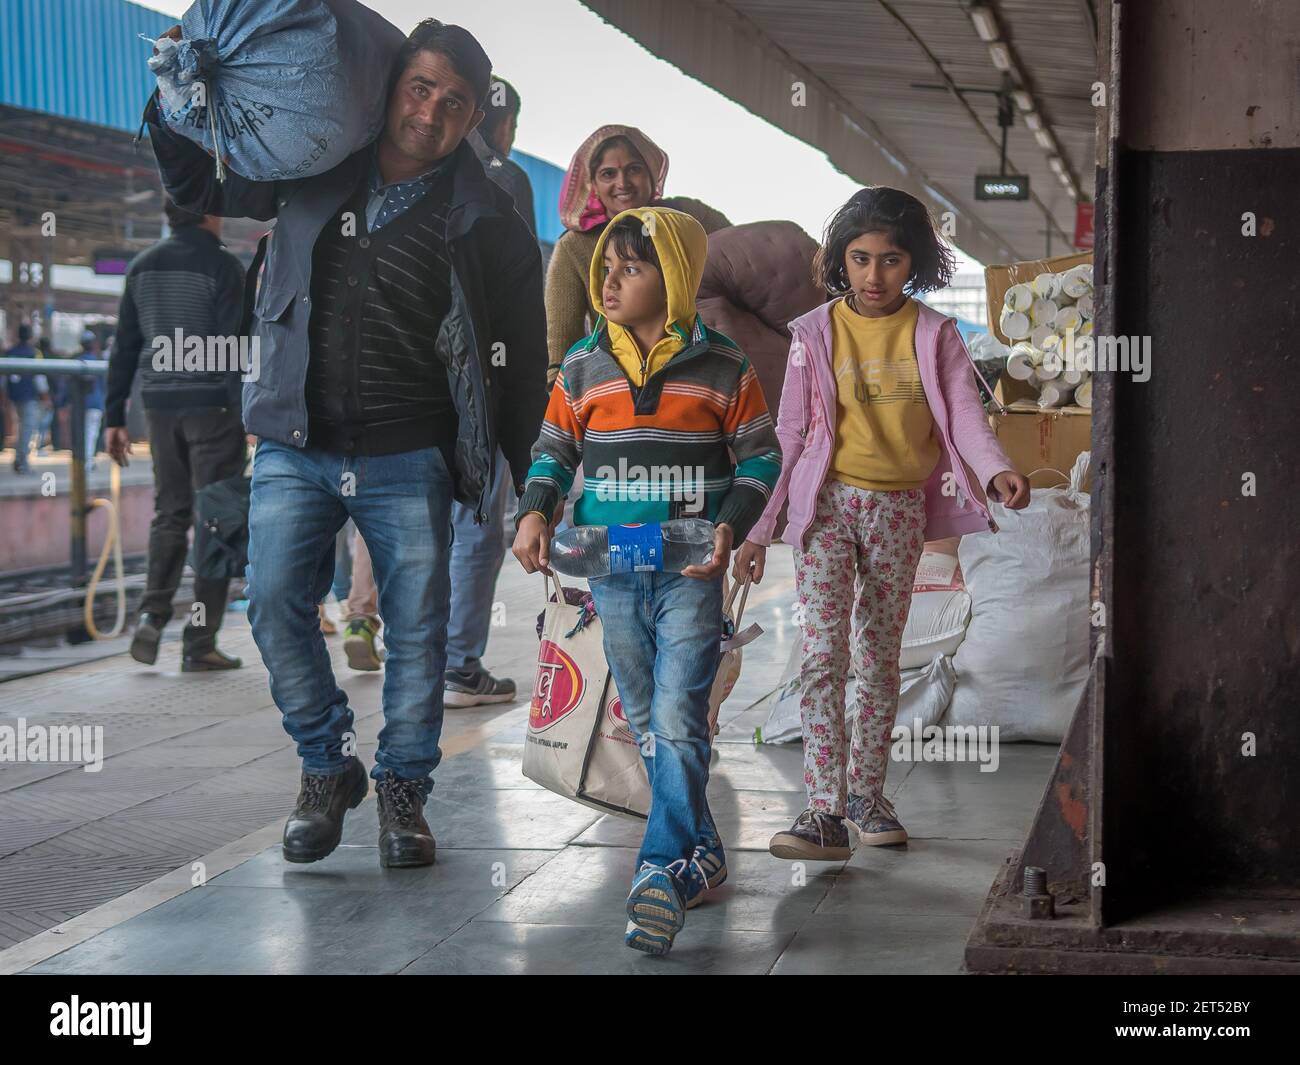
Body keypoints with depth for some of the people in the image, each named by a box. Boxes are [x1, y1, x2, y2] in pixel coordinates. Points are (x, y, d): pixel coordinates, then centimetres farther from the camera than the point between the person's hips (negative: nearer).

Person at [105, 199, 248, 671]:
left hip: (161, 402, 5)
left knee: (170, 513, 16)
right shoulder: (221, 266, -8)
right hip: (211, 402, -5)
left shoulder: (142, 266, 10)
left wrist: (114, 416, 13)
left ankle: (152, 616, 0)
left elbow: (125, 348, 10)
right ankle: (199, 642, 0)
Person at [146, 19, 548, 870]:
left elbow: (523, 355, 4)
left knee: (417, 628, 0)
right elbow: (200, 189, 20)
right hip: (295, 448, 2)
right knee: (276, 606, -7)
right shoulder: (314, 172, 3)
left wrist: (521, 479, 3)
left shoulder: (482, 222, -3)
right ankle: (328, 768, 13)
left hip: (407, 461, -2)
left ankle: (404, 790, 18)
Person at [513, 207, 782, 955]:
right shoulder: (582, 369, 5)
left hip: (690, 574, -4)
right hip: (612, 574, 4)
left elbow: (761, 459, 2)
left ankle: (662, 875, -11)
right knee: (648, 725, 12)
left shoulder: (722, 369, -3)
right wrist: (536, 512, -4)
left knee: (678, 722, -12)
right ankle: (702, 854, 26)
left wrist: (731, 525, -13)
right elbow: (554, 451, 13)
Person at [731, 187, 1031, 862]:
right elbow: (790, 433, 2)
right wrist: (759, 527, -2)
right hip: (827, 503, -2)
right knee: (823, 653, -13)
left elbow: (964, 412, -7)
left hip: (900, 508, 2)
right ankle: (825, 808, -16)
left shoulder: (934, 336, 3)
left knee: (880, 657, 10)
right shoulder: (816, 334, 1)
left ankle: (866, 794, 22)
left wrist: (998, 471, -29)